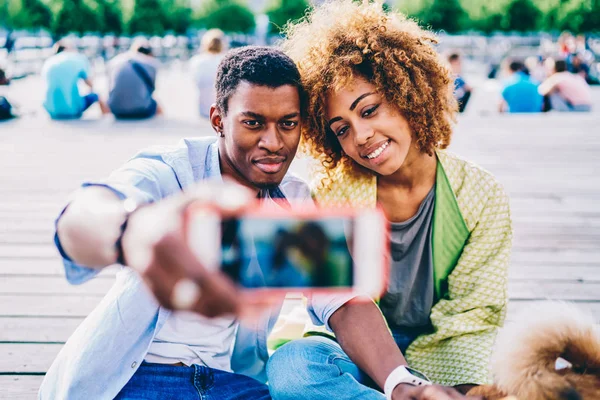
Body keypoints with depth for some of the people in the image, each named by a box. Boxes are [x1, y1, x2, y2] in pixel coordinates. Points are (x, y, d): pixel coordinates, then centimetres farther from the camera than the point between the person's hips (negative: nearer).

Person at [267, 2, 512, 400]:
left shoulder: (480, 195, -4)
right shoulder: (332, 192, -3)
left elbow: (474, 320, -8)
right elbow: (345, 304, -13)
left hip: (435, 361, -1)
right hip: (357, 357, 1)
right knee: (291, 365, -33)